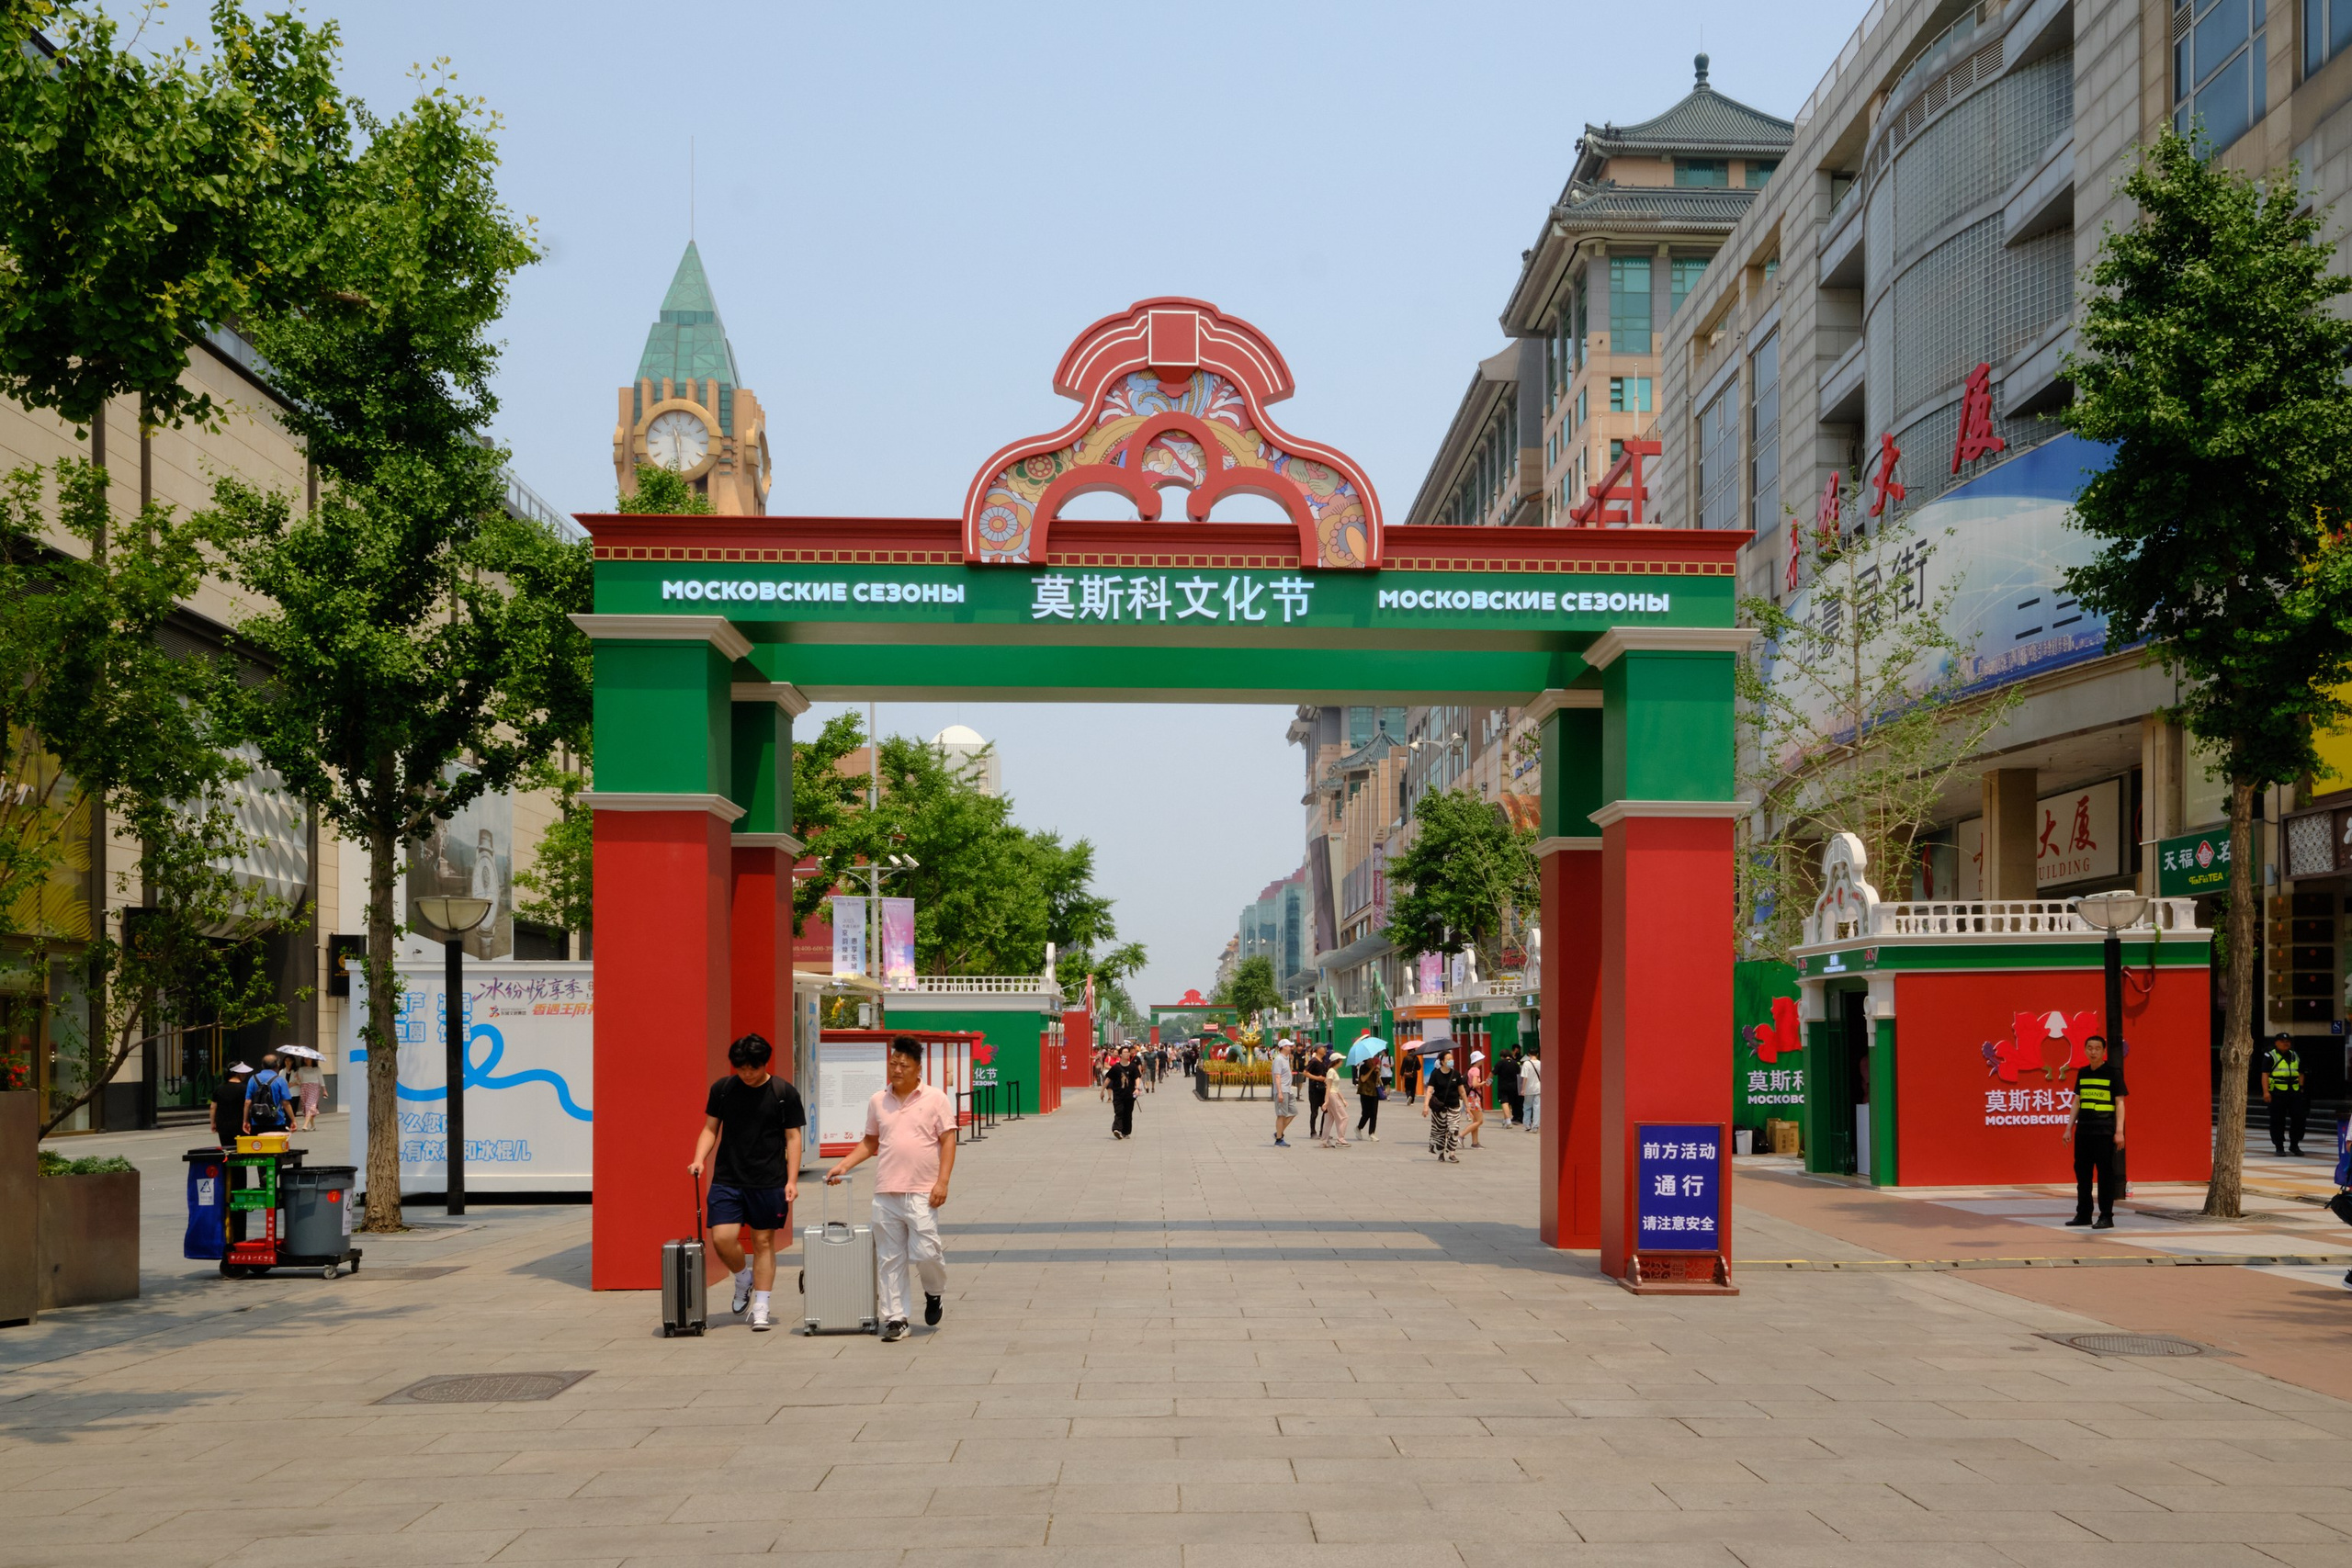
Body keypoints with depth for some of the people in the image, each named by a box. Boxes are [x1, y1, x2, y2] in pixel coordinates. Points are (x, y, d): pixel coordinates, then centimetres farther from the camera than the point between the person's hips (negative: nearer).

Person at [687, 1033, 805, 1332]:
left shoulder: (785, 1093, -2)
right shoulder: (722, 1089, 4)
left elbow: (793, 1138, 1)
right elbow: (711, 1129, 10)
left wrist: (792, 1180, -6)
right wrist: (699, 1160, -6)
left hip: (768, 1183, -2)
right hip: (726, 1180, 2)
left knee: (764, 1242, 2)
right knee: (722, 1239, -10)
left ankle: (761, 1309, 11)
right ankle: (743, 1280, 20)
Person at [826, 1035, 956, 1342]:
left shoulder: (935, 1099, 1)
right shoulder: (878, 1101, 12)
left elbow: (948, 1141, -1)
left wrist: (942, 1181, -11)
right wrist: (843, 1166, 7)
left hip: (922, 1193, -4)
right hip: (886, 1193, 4)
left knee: (925, 1252, -9)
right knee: (890, 1259, 4)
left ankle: (934, 1293, 21)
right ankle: (895, 1319, 9)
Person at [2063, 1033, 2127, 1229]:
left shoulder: (2112, 1073, -3)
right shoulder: (2082, 1073, 12)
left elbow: (2119, 1103, -3)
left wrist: (2119, 1131, -10)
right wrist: (2069, 1128, 15)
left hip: (2104, 1132, -6)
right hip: (2083, 1130, 6)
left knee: (2105, 1174, -3)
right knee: (2082, 1172, 9)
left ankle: (2106, 1217, 1)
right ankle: (2083, 1214, 18)